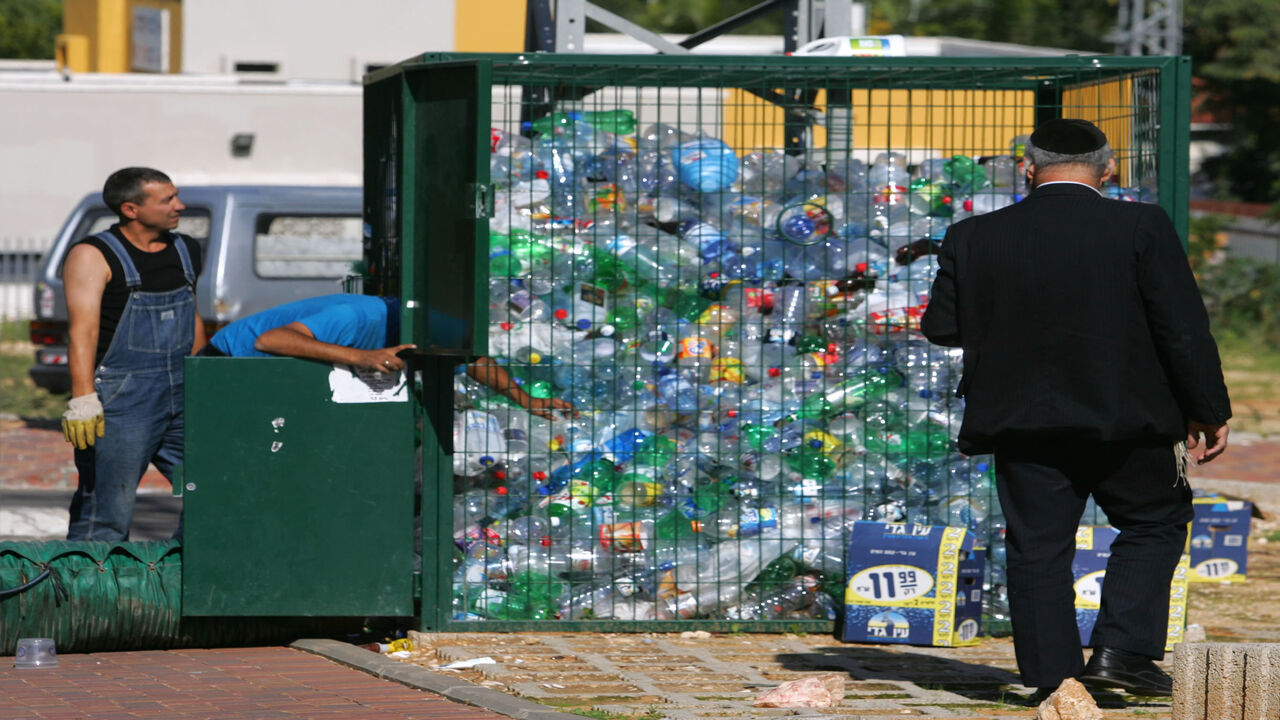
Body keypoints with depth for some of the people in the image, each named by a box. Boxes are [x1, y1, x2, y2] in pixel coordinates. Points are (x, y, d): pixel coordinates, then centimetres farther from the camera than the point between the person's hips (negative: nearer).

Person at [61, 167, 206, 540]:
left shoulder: (186, 251, 14)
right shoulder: (93, 256, -7)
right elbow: (83, 330, -16)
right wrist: (83, 399, -26)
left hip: (183, 398, 7)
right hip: (120, 398, -7)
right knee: (106, 513, -7)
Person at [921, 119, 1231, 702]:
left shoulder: (974, 239, -3)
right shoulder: (1141, 229, -9)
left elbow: (941, 327, 4)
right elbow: (1183, 328, -9)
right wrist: (1206, 410, 0)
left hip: (1022, 424, 2)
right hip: (1127, 417, -2)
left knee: (1036, 548, 9)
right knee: (1156, 522, 16)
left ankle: (1052, 677, 8)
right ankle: (1121, 649, 4)